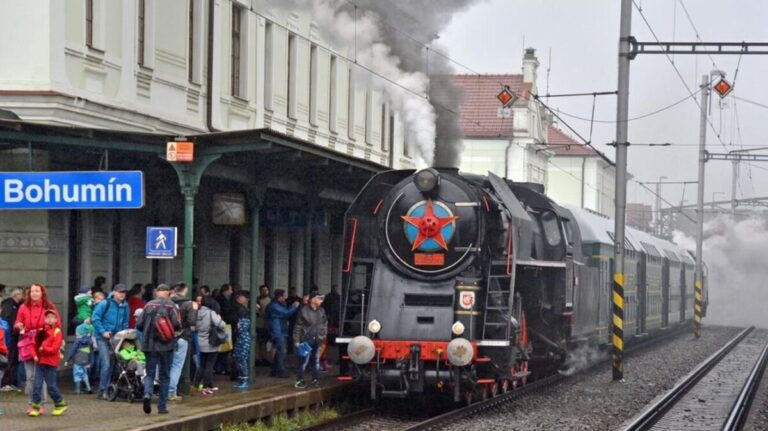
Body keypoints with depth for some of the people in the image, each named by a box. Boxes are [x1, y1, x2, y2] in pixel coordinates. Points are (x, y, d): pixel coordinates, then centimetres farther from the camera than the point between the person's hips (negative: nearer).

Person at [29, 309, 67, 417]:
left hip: (50, 363, -5)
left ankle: (60, 404, 19)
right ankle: (35, 407, 3)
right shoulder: (41, 331, 10)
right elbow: (35, 344, 10)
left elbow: (55, 349, -13)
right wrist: (35, 355, -6)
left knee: (51, 386, 1)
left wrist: (43, 349, -19)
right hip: (39, 361, 5)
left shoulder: (57, 332, -5)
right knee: (37, 385, -1)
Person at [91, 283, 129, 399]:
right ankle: (102, 390, -4)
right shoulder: (105, 304, -10)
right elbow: (95, 318, -10)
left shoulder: (125, 305, 6)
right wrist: (103, 332, -15)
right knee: (106, 364, -11)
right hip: (103, 338, -5)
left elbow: (125, 322, 16)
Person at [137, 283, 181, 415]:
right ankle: (162, 406, 11)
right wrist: (177, 329, 8)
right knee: (164, 376, 9)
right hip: (166, 345, -1)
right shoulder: (171, 306, -7)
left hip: (150, 345, 1)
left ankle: (147, 394, -20)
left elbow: (139, 324, -2)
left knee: (150, 373, 9)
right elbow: (177, 325, -15)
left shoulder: (149, 305, 0)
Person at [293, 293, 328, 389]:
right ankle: (299, 380, 0)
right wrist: (296, 340, -11)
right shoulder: (303, 311, -11)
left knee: (316, 360, 12)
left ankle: (315, 380, 21)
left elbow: (325, 323, 19)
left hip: (317, 340, 6)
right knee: (304, 361, -6)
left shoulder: (321, 311, 5)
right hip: (306, 340, -6)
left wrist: (324, 334, 9)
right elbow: (298, 327, -9)